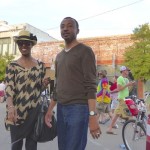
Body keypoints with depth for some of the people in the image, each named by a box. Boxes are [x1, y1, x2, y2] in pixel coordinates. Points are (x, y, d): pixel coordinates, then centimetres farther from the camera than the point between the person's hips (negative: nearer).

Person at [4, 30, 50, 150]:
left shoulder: (40, 65, 6)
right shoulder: (12, 66, -1)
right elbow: (9, 89, -10)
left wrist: (45, 84, -12)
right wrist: (10, 107, -26)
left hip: (35, 111, 2)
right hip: (17, 111, -1)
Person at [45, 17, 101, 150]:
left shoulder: (85, 51, -5)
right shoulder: (59, 56, 16)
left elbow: (91, 86, -13)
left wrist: (93, 115, -20)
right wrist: (50, 109, 18)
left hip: (79, 108, -7)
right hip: (61, 108, 7)